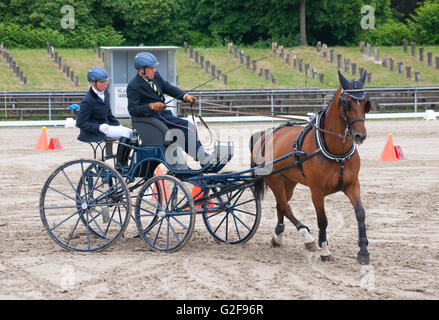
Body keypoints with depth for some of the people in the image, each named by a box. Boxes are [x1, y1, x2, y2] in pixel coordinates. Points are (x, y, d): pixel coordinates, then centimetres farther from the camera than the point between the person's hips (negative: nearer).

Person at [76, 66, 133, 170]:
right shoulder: (88, 100, -21)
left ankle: (124, 164, -3)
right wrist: (99, 127, -25)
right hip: (94, 132, -8)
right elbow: (80, 123, -19)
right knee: (126, 133, -23)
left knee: (132, 133, -8)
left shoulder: (104, 91, 5)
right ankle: (119, 165, -17)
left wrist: (118, 125, 7)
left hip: (106, 125, 8)